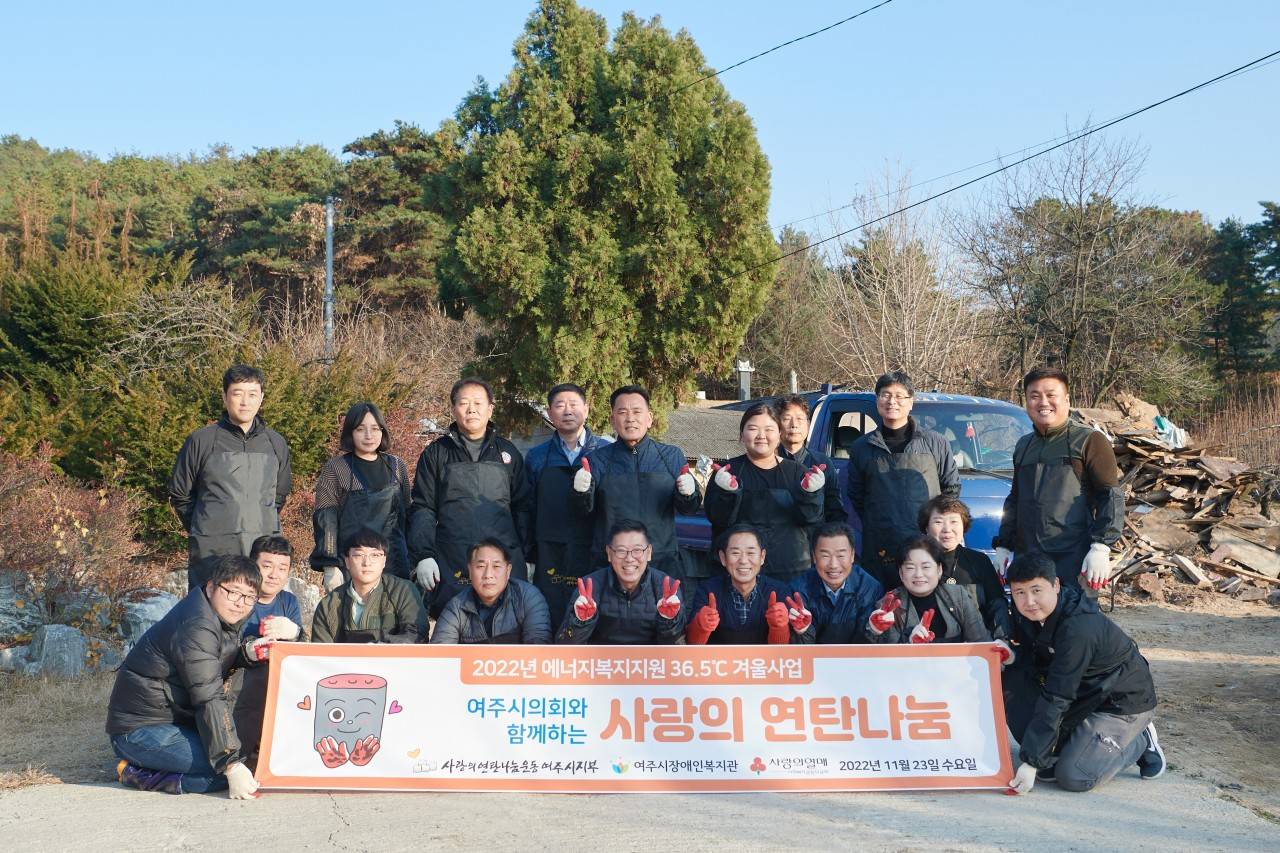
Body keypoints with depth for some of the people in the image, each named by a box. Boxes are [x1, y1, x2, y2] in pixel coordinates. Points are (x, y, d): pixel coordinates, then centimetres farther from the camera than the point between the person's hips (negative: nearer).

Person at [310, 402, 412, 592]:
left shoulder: (397, 467, 11)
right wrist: (330, 567, -11)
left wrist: (412, 561, 11)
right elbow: (325, 520, -3)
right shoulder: (335, 468, 1)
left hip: (394, 565, 3)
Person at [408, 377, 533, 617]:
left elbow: (523, 508, 12)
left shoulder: (508, 453, 13)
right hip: (450, 569, -1)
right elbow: (422, 509, 5)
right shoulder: (436, 453, 9)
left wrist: (528, 557, 5)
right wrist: (422, 556, -6)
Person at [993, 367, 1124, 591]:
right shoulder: (1023, 446, 20)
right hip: (1026, 560, 6)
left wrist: (1101, 547, -16)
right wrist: (1002, 545, 20)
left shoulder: (1089, 441, -1)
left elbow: (1112, 497, -7)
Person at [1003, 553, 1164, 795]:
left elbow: (1055, 697, -33)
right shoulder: (1026, 614, -9)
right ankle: (1049, 756, -2)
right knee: (1011, 680, -13)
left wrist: (1031, 762, -31)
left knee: (1072, 777, -19)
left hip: (1124, 703, -7)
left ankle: (1139, 741, 5)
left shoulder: (1078, 629, -33)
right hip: (1083, 694, 8)